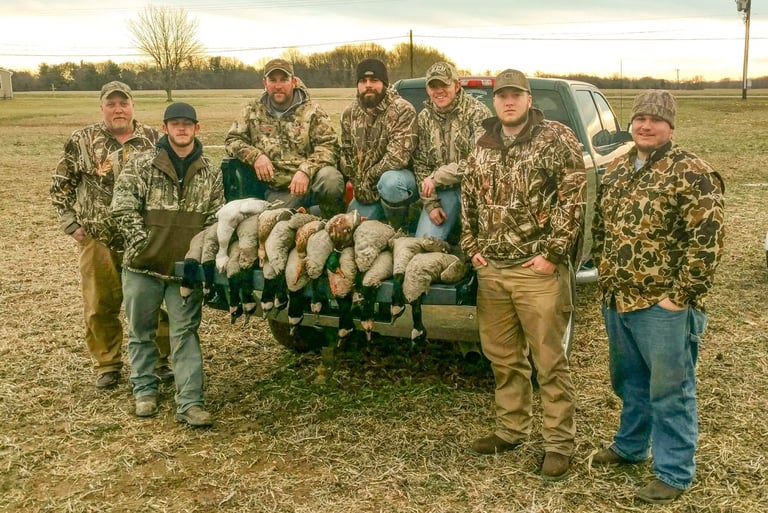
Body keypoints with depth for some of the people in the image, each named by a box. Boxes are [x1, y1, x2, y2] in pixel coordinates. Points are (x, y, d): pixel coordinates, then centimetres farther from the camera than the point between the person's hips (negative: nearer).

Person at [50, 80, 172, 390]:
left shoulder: (153, 140, 3)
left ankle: (158, 359, 23)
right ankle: (107, 366, 23)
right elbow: (60, 186, 6)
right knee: (101, 308, 7)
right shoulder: (82, 141, 0)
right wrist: (71, 224, 0)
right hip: (98, 242, 0)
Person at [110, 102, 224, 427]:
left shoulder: (210, 172, 6)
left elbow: (216, 218, 8)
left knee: (186, 333, 0)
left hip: (187, 269, 1)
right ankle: (144, 390, 29)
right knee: (141, 330, 12)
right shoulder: (142, 165, -3)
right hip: (143, 265, -1)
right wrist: (142, 241, -12)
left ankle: (190, 402, 2)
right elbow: (122, 207, -9)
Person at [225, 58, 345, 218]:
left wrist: (306, 171, -24)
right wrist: (255, 155, -7)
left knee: (330, 178, -34)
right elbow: (232, 140, 14)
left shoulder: (312, 111, 4)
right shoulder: (253, 111, 13)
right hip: (277, 191, 1)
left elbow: (329, 146, -6)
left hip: (311, 181, -1)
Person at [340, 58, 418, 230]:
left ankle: (398, 229, -12)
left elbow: (398, 157, -25)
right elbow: (346, 153, 10)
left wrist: (369, 177, -16)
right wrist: (359, 184, -3)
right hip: (366, 190, 6)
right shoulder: (349, 113, 4)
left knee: (389, 182, -39)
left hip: (398, 178, -6)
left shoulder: (402, 110, -16)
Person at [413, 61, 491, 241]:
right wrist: (430, 203, -4)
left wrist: (436, 177, -18)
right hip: (442, 191, 4)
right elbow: (421, 165, 7)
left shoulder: (477, 112, -8)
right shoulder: (424, 118, 8)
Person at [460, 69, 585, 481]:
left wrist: (552, 253, -14)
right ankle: (510, 431, 30)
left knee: (549, 362, 1)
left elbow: (573, 198, -10)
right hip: (490, 271, 6)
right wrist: (471, 247, 11)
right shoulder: (483, 147, 12)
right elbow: (468, 199, 20)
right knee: (503, 358, 15)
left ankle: (559, 443, 13)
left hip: (538, 271, -6)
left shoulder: (556, 139, -5)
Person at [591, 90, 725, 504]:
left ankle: (674, 474, 18)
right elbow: (600, 226, 19)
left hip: (663, 306, -7)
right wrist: (605, 276, 12)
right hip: (617, 301, 7)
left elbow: (707, 240, -17)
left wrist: (679, 297, -18)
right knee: (628, 380, 22)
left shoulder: (691, 174, -12)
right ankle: (630, 446, 41)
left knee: (670, 391, 4)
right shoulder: (617, 169, 10)